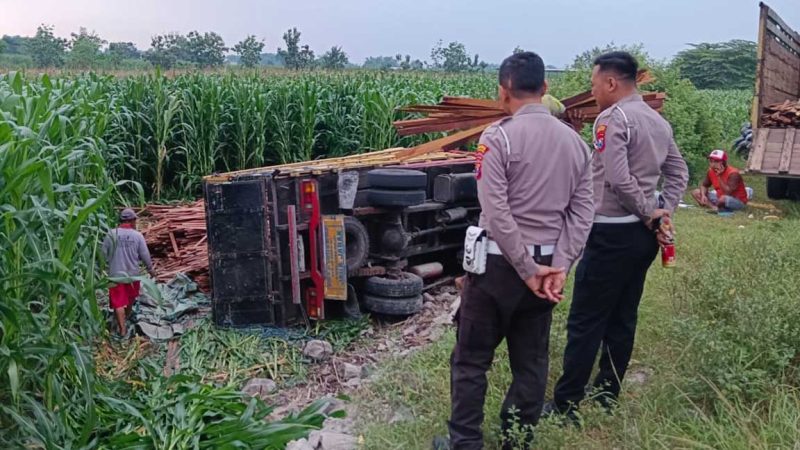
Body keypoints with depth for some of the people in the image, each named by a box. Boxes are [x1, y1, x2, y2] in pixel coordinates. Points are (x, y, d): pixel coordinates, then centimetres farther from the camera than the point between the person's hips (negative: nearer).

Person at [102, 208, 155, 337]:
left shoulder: (111, 234, -9)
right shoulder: (137, 235, -10)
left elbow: (104, 254, -4)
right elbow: (145, 255, -6)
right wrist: (150, 269, 8)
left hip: (115, 274, -1)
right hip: (133, 273, 1)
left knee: (118, 302, 3)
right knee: (131, 296, 27)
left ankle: (122, 328, -2)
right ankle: (128, 314, 51)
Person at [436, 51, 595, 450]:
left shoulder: (498, 137, -13)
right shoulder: (575, 141, 6)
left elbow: (496, 213, -19)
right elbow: (582, 212, 0)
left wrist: (527, 270, -13)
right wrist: (559, 266, -6)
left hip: (500, 263, -5)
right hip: (546, 264, 6)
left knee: (471, 358, 9)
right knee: (531, 360, 15)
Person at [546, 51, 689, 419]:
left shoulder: (613, 118, -14)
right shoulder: (658, 121, 13)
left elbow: (618, 179, -23)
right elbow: (679, 173, 16)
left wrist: (650, 212, -10)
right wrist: (663, 213, 5)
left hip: (612, 234, -9)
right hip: (642, 234, 9)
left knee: (585, 323, -2)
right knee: (621, 321, 14)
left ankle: (565, 406, 6)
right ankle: (606, 400, 24)